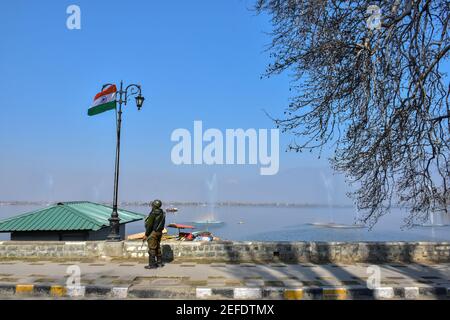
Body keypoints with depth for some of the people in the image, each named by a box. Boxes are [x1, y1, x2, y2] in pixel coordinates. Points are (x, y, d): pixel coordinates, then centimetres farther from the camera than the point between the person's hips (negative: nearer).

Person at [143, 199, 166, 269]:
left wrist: (146, 234, -12)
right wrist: (159, 231, 19)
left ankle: (152, 264, 2)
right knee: (157, 247, 16)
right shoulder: (162, 213, 5)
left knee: (152, 248, -2)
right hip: (159, 232, 8)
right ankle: (159, 262, 22)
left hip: (153, 232, -8)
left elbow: (149, 225, -19)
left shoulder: (153, 213, -20)